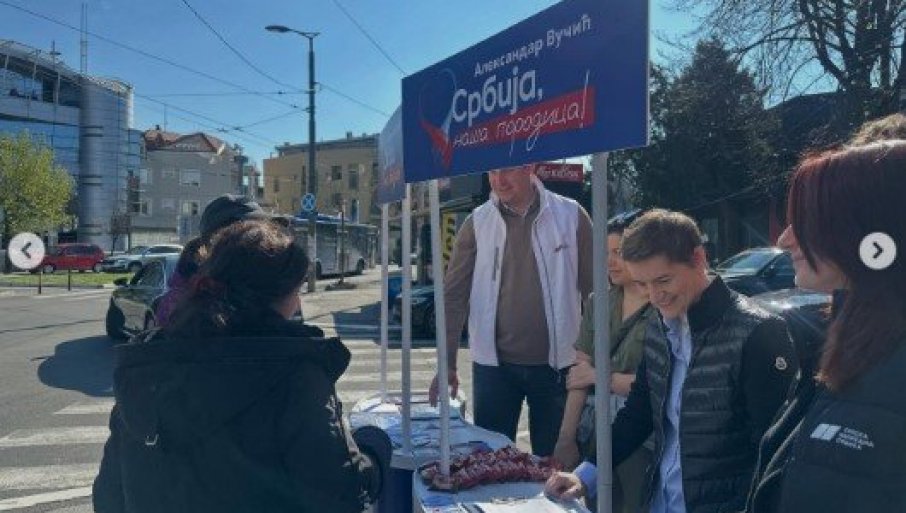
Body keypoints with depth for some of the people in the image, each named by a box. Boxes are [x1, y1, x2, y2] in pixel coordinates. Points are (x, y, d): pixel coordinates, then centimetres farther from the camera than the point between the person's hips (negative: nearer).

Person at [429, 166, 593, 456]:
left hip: (555, 364, -1)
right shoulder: (478, 223, -1)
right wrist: (447, 364, -6)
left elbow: (595, 290, -2)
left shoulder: (570, 216, -5)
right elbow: (454, 296, -1)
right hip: (493, 365, 1)